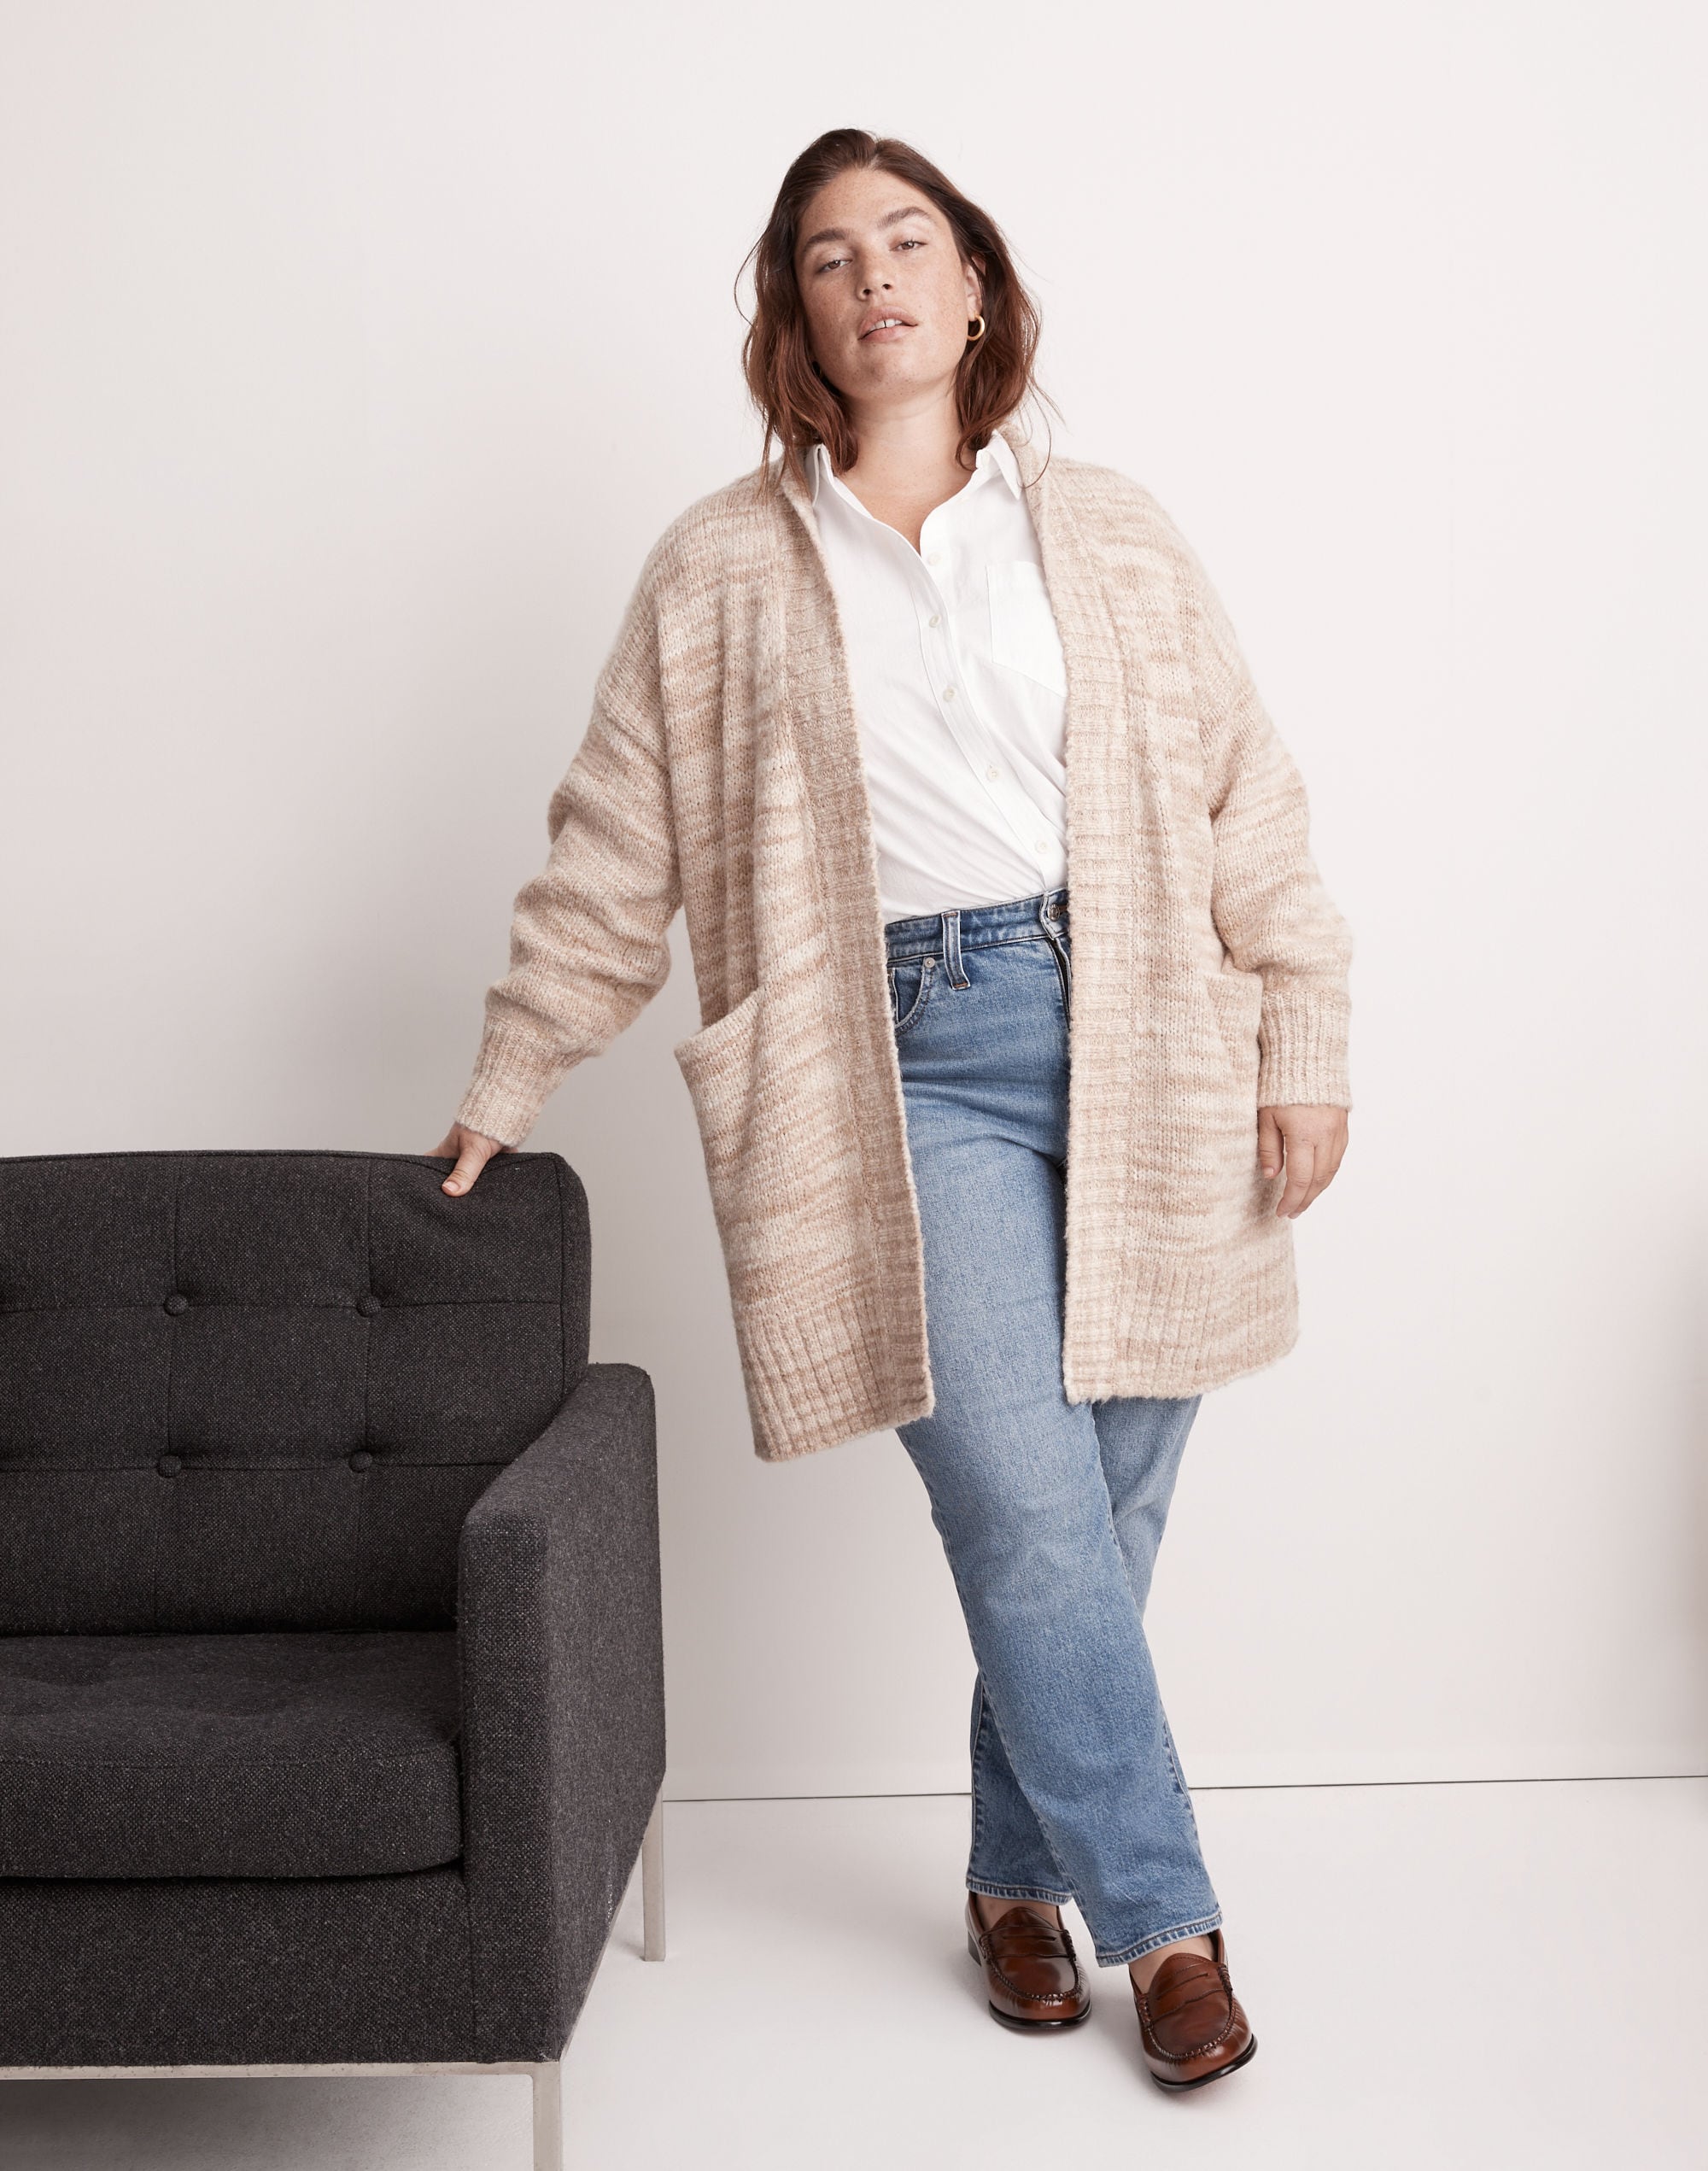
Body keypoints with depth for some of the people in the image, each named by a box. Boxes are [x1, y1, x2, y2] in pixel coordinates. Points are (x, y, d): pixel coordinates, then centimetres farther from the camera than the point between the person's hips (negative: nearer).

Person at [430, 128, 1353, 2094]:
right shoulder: (721, 570, 10)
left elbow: (1246, 798, 11)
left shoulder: (1111, 536, 13)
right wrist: (508, 1081, 15)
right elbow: (615, 852, 13)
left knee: (1103, 1520, 5)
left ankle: (1020, 1877, 25)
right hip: (910, 1064, -2)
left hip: (1140, 1057, 2)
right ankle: (1163, 1917, 7)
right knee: (1029, 1516, -10)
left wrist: (1306, 1044, 4)